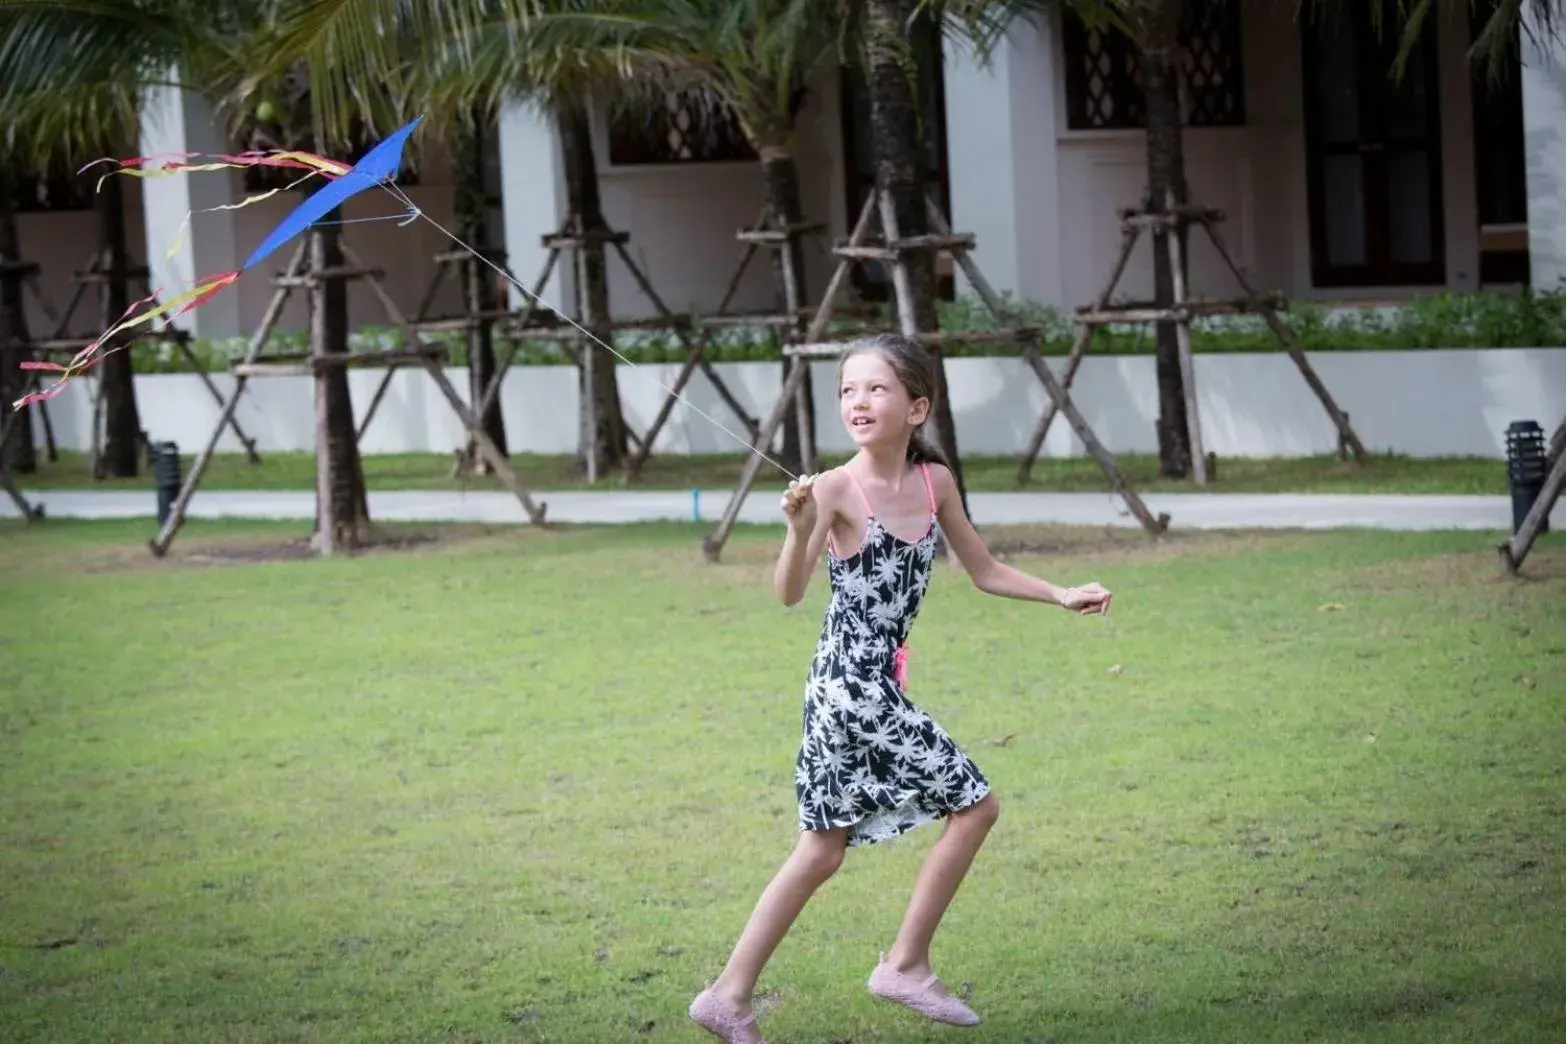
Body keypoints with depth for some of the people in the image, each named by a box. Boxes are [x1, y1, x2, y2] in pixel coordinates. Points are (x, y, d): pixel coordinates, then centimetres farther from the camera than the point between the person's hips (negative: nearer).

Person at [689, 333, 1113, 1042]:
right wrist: (801, 529, -38)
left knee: (823, 851, 12)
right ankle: (905, 964, 7)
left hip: (875, 684, 7)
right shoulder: (837, 488, -14)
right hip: (851, 682, -7)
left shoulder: (934, 481, 6)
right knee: (973, 805, -3)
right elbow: (789, 593, -21)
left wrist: (1062, 596, 9)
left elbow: (985, 571, 17)